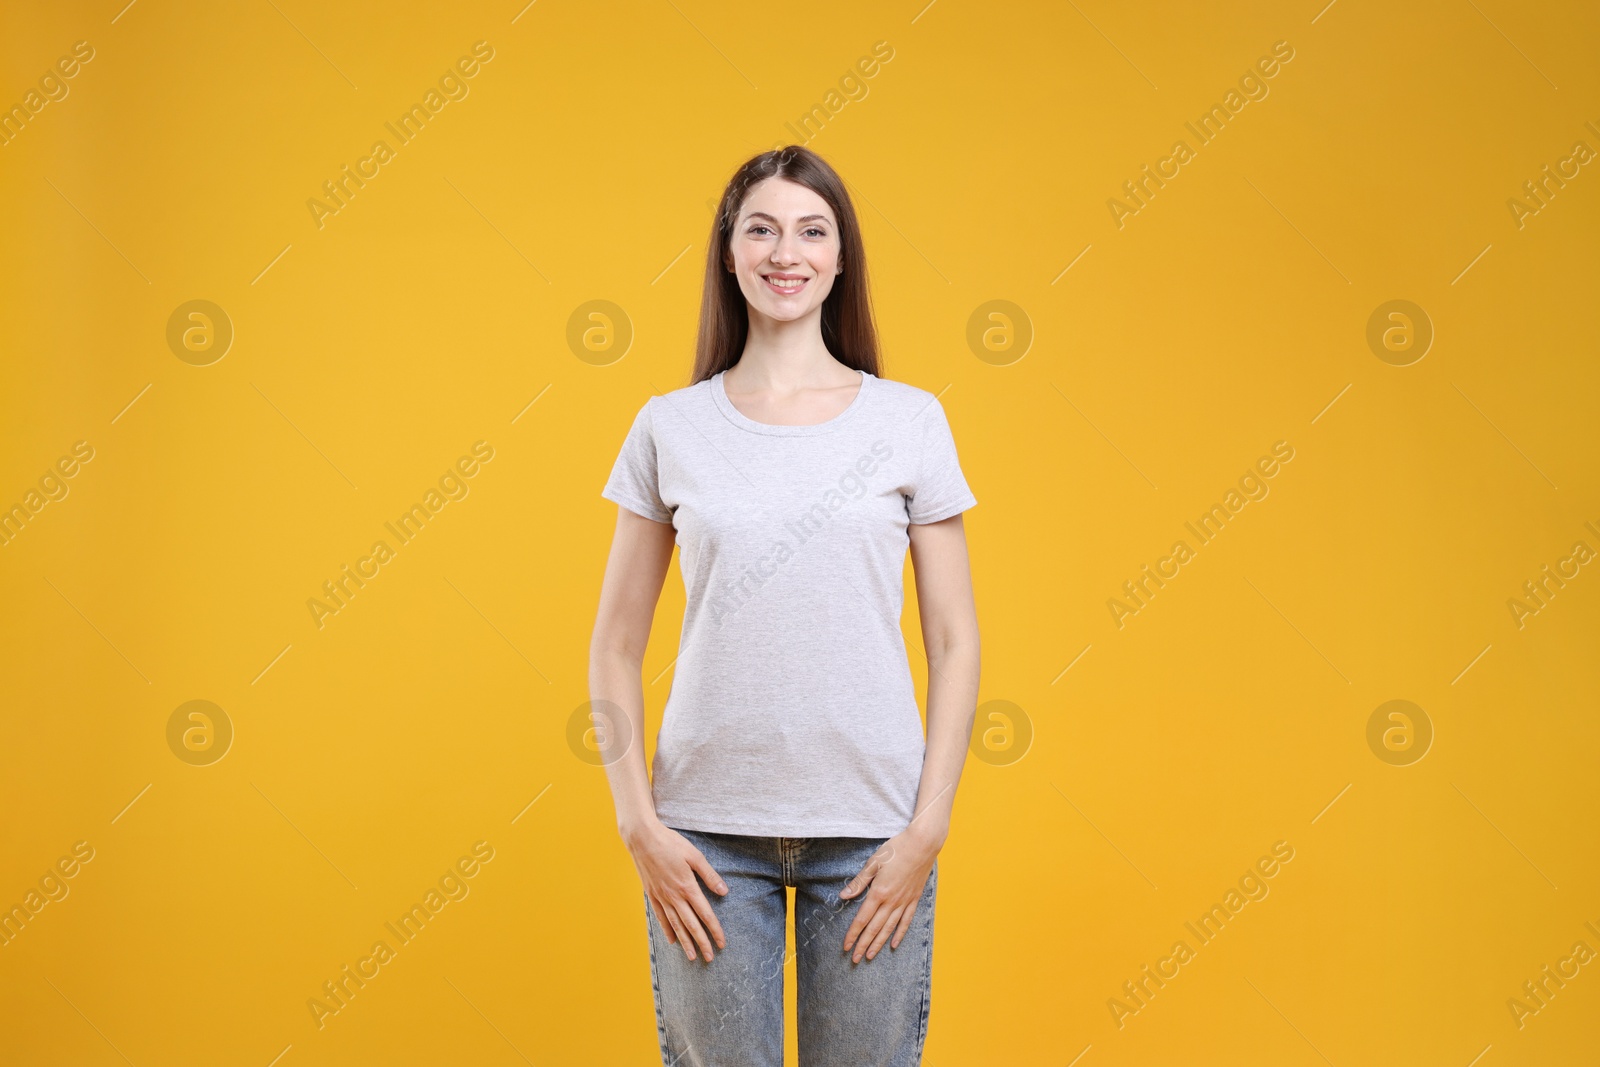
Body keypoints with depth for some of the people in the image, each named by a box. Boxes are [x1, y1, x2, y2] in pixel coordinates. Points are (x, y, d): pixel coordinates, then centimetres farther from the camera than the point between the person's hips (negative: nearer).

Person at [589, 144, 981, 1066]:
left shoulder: (910, 421, 3)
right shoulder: (671, 427, 4)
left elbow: (955, 644, 3)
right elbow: (616, 648, 6)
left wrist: (928, 828, -5)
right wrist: (640, 824, -3)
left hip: (871, 829, 0)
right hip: (709, 829, 0)